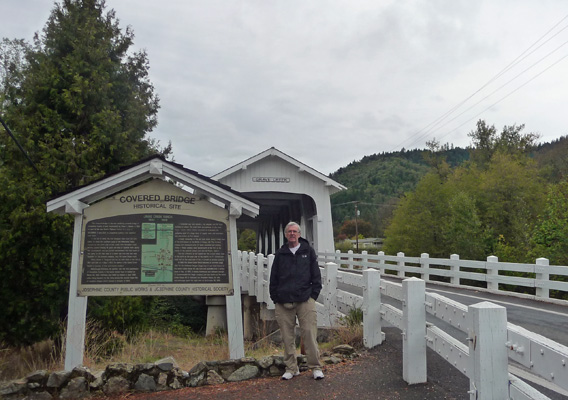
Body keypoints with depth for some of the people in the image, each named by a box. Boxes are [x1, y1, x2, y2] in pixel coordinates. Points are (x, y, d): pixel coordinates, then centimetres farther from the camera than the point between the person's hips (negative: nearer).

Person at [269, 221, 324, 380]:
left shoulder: (308, 251, 8)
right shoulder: (280, 254, 12)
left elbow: (316, 275, 8)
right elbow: (273, 278, 13)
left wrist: (314, 294, 0)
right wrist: (275, 297, 5)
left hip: (305, 300, -2)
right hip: (283, 302, 2)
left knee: (310, 334, -3)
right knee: (287, 337, 6)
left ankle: (315, 367, 9)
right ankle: (291, 368, 18)